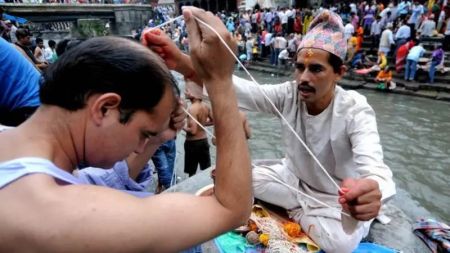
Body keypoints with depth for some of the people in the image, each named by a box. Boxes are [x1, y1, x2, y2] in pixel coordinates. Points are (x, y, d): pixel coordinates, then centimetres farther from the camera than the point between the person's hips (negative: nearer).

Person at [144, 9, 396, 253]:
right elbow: (240, 89, -35)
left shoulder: (355, 111, -28)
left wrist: (371, 189, -70)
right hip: (294, 177, 4)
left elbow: (374, 167, -43)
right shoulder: (289, 94, -19)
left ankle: (298, 210, -1)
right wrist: (183, 63, -52)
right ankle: (308, 208, 0)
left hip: (340, 196, -3)